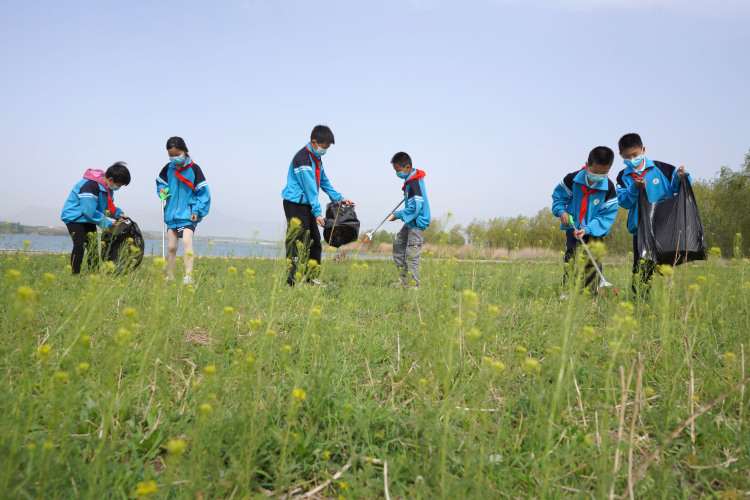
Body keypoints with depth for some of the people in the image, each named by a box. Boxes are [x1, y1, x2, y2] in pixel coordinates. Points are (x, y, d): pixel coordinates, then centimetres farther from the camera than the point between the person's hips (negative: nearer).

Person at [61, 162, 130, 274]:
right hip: (74, 218, -8)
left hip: (88, 219, 8)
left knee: (93, 247, 4)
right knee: (80, 246, -15)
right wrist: (107, 224, -22)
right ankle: (75, 275, -9)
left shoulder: (108, 188, -1)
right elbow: (90, 212, -30)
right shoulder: (90, 186, -30)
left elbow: (107, 206, 14)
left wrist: (118, 214, -6)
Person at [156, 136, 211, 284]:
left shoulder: (194, 169, -8)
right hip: (172, 213, 5)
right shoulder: (168, 168, 4)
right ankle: (169, 276, 20)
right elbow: (160, 182, 22)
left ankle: (189, 276, -23)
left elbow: (203, 192, -5)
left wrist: (197, 211, -13)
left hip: (188, 214, -5)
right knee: (171, 246, 8)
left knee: (186, 241, -21)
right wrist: (162, 189, -2)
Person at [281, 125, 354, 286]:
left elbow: (324, 181, 23)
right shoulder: (302, 158, -18)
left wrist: (339, 198, 18)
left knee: (315, 242, 13)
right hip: (295, 204, -10)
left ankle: (310, 278, 21)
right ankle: (293, 281, -11)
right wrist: (317, 212, -25)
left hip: (307, 205, 10)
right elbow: (310, 187, -23)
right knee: (298, 243, -12)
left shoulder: (317, 158, 13)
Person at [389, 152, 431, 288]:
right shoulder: (412, 178, 7)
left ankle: (414, 284, -2)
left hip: (417, 223, -11)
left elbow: (415, 208, -25)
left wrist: (398, 214, -17)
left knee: (412, 254, -9)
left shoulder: (414, 184, -23)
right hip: (410, 222, 11)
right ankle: (404, 279, 18)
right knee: (398, 245, 14)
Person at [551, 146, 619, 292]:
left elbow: (607, 215, -7)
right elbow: (558, 195, 8)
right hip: (573, 228, 0)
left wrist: (587, 229, -19)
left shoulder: (609, 189, -9)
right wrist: (562, 211, -11)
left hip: (595, 232, 1)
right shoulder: (572, 179, -8)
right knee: (571, 260, -12)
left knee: (593, 263, -4)